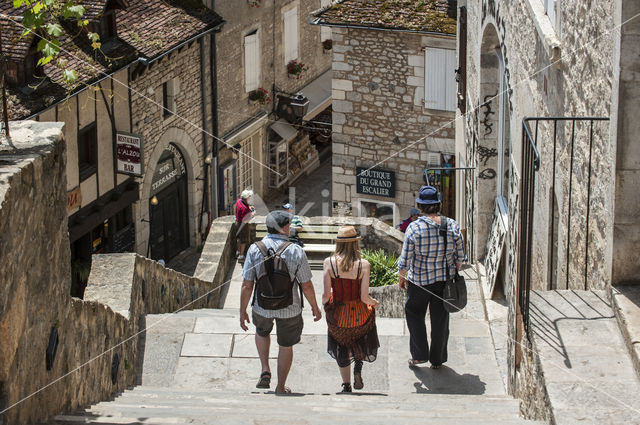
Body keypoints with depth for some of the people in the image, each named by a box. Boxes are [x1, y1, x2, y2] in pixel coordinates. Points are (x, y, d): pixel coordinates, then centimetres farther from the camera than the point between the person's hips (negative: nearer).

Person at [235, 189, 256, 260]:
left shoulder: (239, 200, -9)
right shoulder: (245, 208, -35)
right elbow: (246, 219, -28)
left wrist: (249, 206, 4)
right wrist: (252, 214, -15)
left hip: (237, 222, 9)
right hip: (243, 224, -9)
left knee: (238, 237, 26)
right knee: (244, 240, 8)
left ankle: (238, 251, 45)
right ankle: (241, 255, 18)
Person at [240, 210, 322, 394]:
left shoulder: (255, 249, -14)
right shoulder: (296, 252, -17)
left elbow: (247, 286, -11)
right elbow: (306, 286, -10)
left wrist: (242, 312, 1)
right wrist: (315, 308, 6)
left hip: (262, 307, 1)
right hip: (289, 309, -1)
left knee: (262, 331, 33)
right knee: (286, 345, 19)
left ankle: (265, 371, 20)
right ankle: (281, 387, 29)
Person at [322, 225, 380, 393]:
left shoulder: (329, 262, -15)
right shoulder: (363, 265, -17)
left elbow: (326, 295, -15)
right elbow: (364, 297, -17)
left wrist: (324, 303, 9)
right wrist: (374, 302, 6)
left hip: (337, 315, 1)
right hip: (359, 314, -1)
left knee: (342, 350, 25)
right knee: (363, 344, 30)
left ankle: (346, 385, 25)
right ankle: (358, 366, 6)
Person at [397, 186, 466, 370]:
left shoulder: (414, 228, -18)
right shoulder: (452, 226, -9)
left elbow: (405, 260, -13)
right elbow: (460, 257, -1)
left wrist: (402, 278, 3)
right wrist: (453, 273, 16)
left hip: (420, 280, -3)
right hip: (445, 280, 3)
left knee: (414, 313, 21)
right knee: (440, 319, 16)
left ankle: (419, 354, 19)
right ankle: (437, 359, 26)